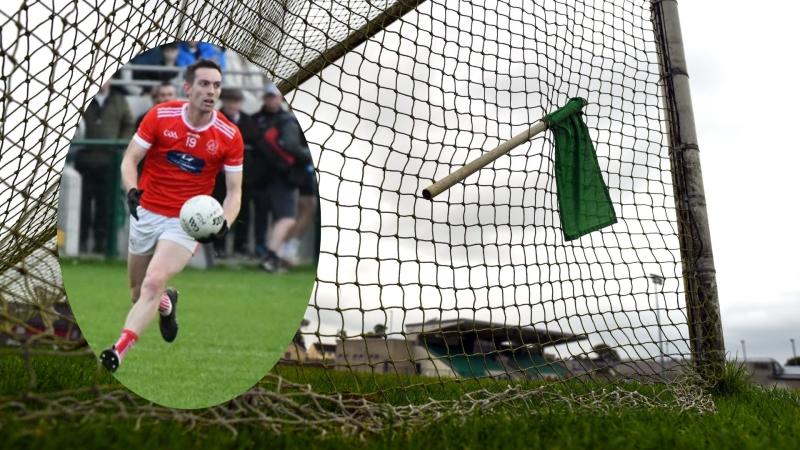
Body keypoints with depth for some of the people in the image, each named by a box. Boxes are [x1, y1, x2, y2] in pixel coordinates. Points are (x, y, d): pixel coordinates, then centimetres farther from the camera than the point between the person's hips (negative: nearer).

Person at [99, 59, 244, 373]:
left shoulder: (229, 136, -10)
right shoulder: (159, 116, -9)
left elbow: (234, 190, -5)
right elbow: (130, 159, -4)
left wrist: (224, 223, -23)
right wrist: (131, 190, -25)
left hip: (187, 221, -2)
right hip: (146, 213, 3)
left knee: (153, 283, -23)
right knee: (138, 292, 15)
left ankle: (118, 351, -14)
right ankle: (167, 303, 48)